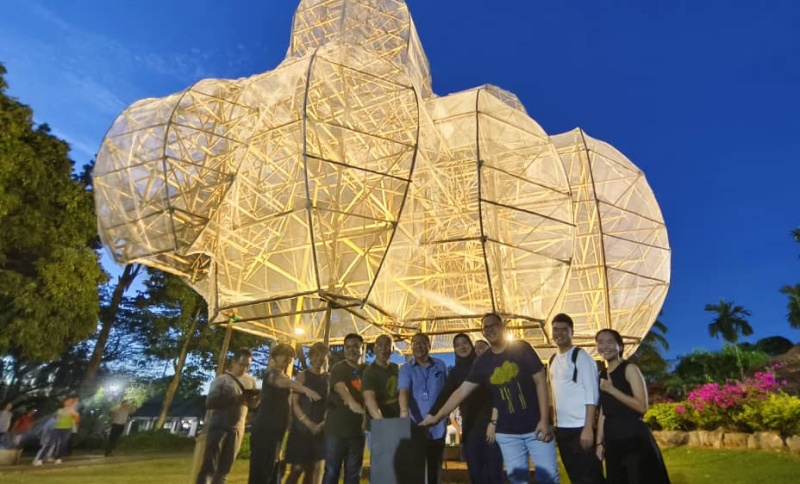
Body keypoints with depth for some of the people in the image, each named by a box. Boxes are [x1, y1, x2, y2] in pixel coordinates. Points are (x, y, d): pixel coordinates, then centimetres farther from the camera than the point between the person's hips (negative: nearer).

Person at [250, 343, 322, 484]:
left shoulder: (283, 376, 18)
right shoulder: (272, 373, -15)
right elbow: (288, 382, -36)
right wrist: (306, 390, -54)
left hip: (276, 429, 10)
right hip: (265, 428, -10)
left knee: (272, 470, 15)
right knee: (261, 471, -7)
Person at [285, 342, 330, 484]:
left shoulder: (329, 378, 6)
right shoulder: (303, 376, -2)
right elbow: (294, 403, -7)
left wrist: (324, 423, -12)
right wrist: (309, 424, -16)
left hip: (321, 430, 3)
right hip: (302, 428, -3)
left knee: (315, 470, 6)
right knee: (297, 469, -2)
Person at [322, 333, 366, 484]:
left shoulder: (366, 371, 8)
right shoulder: (339, 368, -9)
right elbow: (340, 387, -29)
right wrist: (351, 402, -48)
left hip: (357, 429, 5)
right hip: (336, 428, -4)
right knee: (332, 471, 3)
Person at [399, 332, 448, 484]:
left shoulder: (440, 365, 5)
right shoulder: (406, 368, -2)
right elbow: (403, 391, -17)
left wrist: (449, 407, 0)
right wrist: (404, 412, -34)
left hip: (437, 428, 2)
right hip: (415, 427, -1)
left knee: (435, 470, 12)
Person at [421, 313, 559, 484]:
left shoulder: (521, 348, -6)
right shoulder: (482, 362, 0)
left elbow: (540, 381, -6)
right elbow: (462, 391, -1)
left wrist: (544, 420, -13)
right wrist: (437, 416, -7)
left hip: (536, 426, -2)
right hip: (507, 432, 2)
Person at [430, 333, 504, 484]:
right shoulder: (455, 372, 9)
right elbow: (444, 397, 7)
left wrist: (494, 421, -11)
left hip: (490, 423, -3)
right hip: (469, 428, 3)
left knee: (494, 471, -1)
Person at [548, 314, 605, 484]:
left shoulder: (581, 356, -9)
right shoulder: (552, 361, 11)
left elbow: (592, 394, -14)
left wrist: (588, 428, -19)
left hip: (580, 427, -7)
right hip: (561, 428, 7)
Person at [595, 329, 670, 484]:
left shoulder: (629, 369, -7)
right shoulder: (602, 376, 10)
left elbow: (642, 406, -15)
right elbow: (603, 412, 11)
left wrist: (612, 390, -19)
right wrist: (600, 442, 8)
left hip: (634, 437, -6)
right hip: (612, 440, 6)